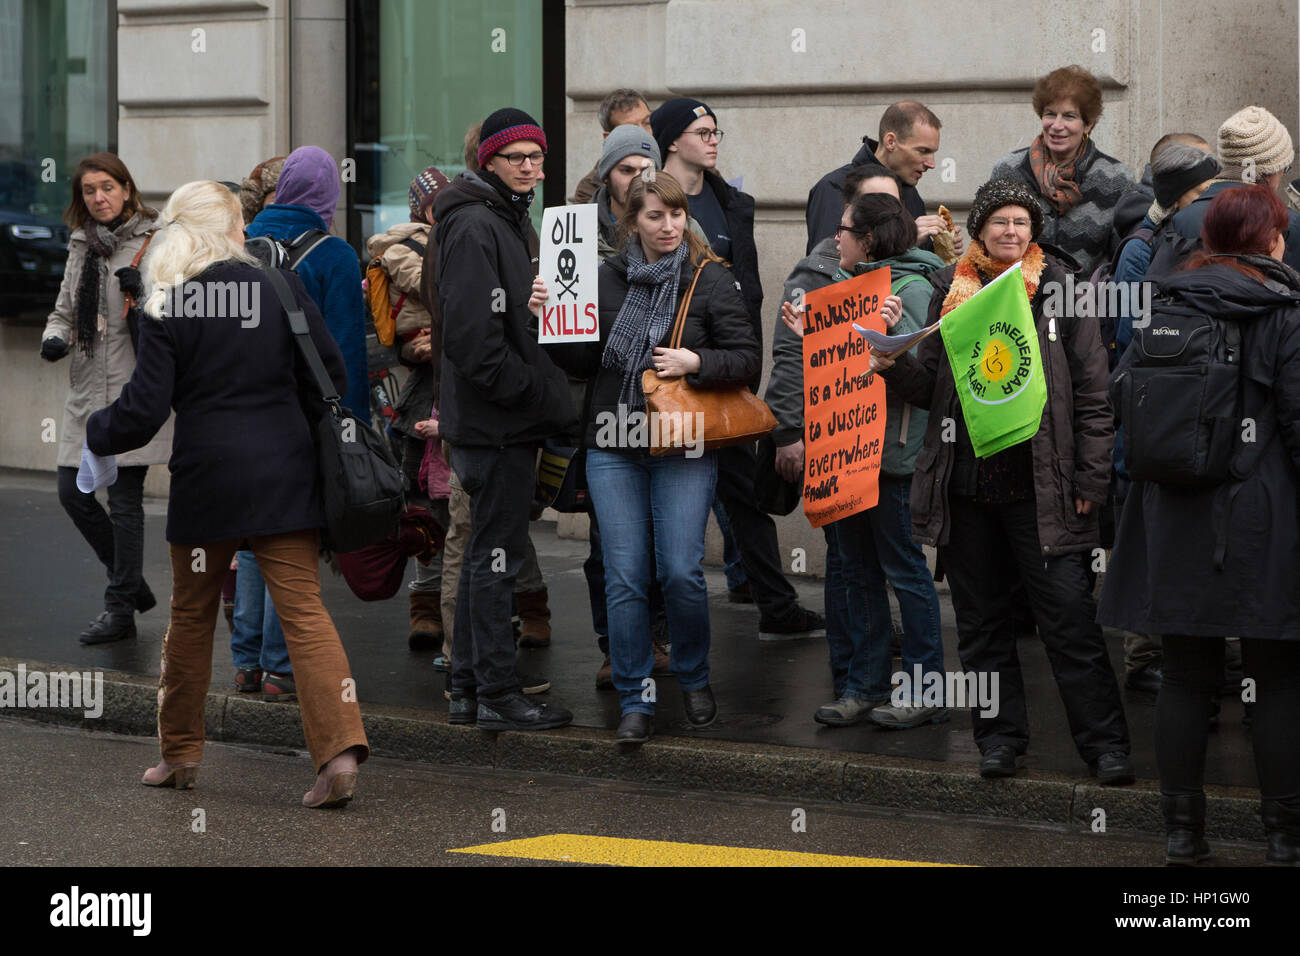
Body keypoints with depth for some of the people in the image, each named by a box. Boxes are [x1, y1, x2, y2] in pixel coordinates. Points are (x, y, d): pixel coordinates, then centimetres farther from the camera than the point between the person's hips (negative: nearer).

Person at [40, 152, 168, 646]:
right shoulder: (82, 245, 15)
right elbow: (65, 308, 20)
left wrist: (145, 290, -22)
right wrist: (54, 338, 0)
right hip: (87, 387, 7)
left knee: (124, 497, -3)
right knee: (72, 492, 4)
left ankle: (120, 607, 8)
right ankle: (131, 584, 22)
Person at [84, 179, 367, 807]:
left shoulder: (166, 309, -6)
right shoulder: (280, 286, 0)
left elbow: (145, 408, -7)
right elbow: (330, 373, 3)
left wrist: (94, 434, 12)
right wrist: (320, 437, 20)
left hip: (207, 478, -1)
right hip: (284, 472, 1)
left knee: (192, 615, 16)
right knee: (304, 610, -2)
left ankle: (180, 751, 26)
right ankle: (339, 749, -17)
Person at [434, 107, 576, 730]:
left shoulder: (513, 221, 17)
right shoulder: (474, 226, -16)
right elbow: (473, 338, -24)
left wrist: (547, 393, 11)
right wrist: (537, 392, -20)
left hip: (506, 418, 10)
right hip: (494, 421, -10)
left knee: (486, 550, 14)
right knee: (497, 553, -6)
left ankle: (468, 688, 22)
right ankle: (496, 696, -1)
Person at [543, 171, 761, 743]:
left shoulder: (709, 279, 0)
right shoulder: (607, 279, 8)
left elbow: (747, 358, -2)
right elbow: (584, 362, 10)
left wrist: (696, 363, -17)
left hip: (684, 447, -2)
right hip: (613, 447, 2)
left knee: (681, 572, -7)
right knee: (625, 577, 0)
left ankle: (694, 679, 18)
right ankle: (635, 700, 10)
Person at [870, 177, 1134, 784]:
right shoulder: (950, 290, 10)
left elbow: (1091, 392, 0)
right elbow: (930, 386, 12)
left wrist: (1091, 477, -5)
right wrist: (893, 366, -9)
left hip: (1038, 483, -3)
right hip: (964, 479, 3)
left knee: (1068, 615, -5)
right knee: (980, 617, 9)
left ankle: (1104, 742, 0)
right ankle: (1000, 734, 19)